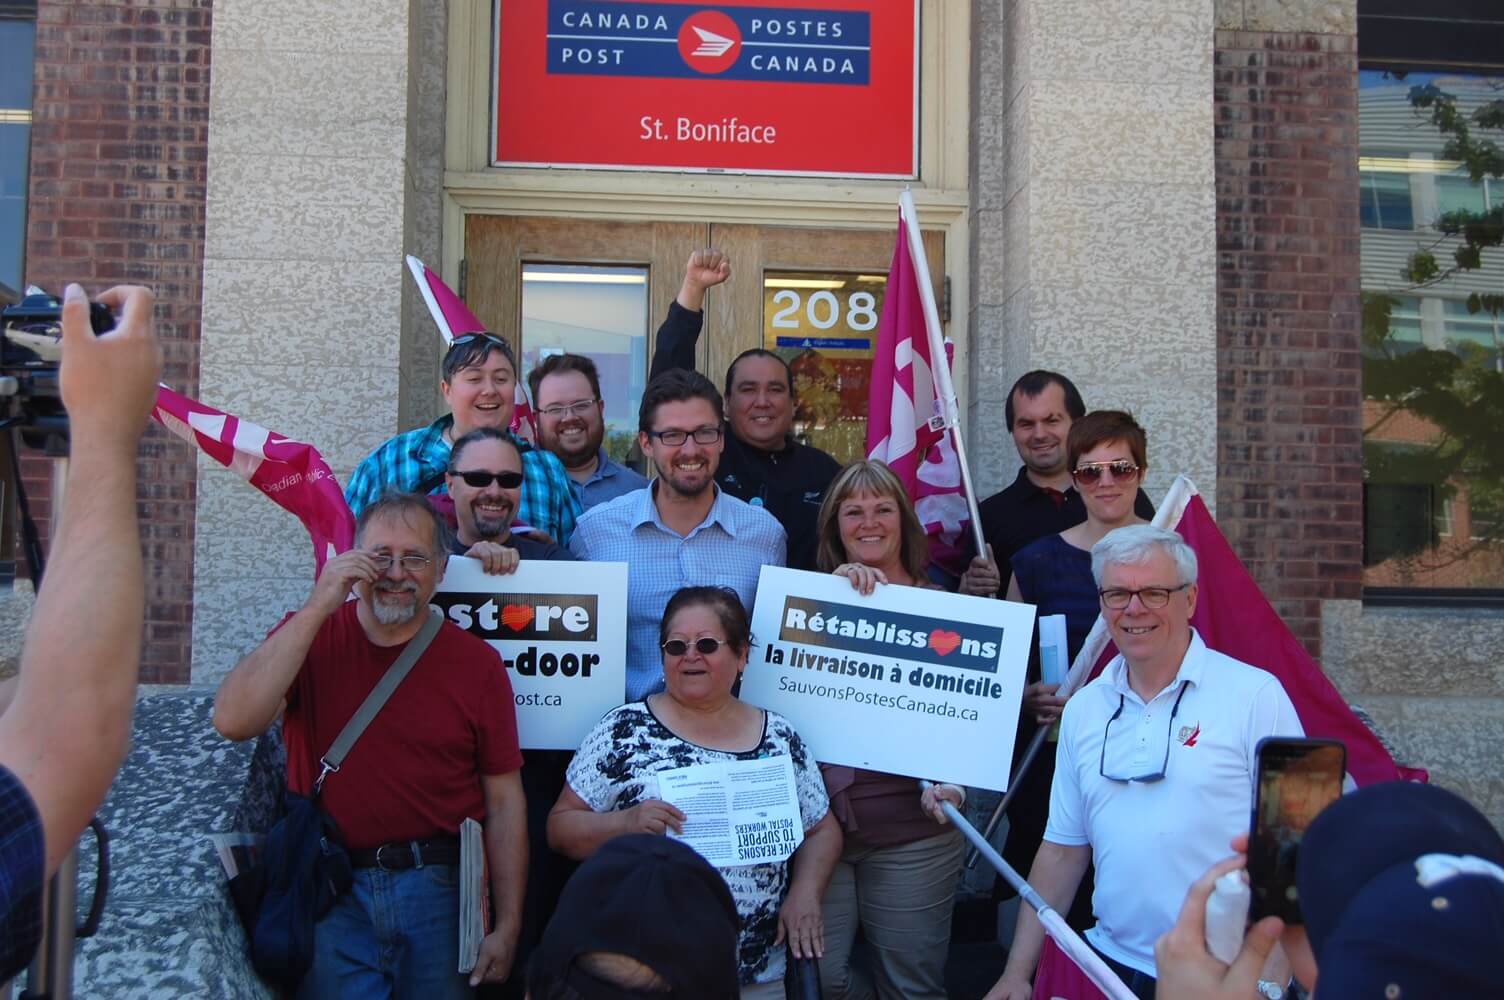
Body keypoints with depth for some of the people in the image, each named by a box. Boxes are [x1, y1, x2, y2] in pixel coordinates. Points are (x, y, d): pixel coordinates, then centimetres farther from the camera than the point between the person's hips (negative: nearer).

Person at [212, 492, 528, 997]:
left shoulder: (477, 662, 0)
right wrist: (318, 608, -19)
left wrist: (507, 927, -2)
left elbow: (505, 803, 1)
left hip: (437, 887, 1)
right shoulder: (310, 634, 2)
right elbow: (234, 721, -17)